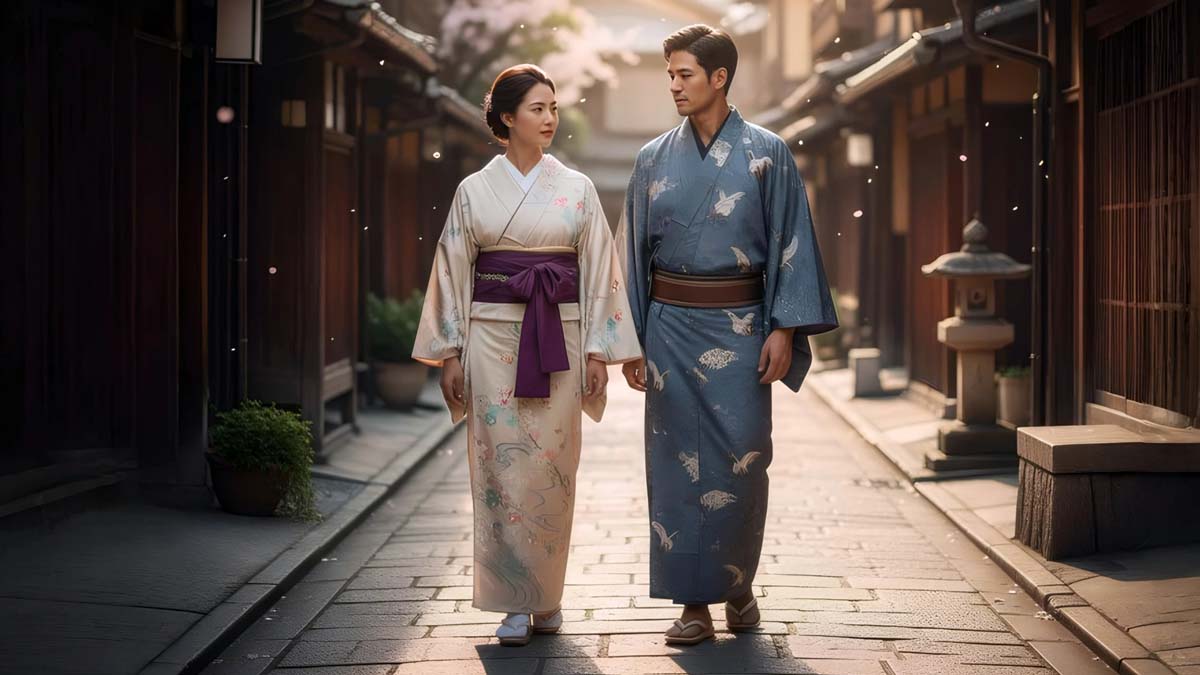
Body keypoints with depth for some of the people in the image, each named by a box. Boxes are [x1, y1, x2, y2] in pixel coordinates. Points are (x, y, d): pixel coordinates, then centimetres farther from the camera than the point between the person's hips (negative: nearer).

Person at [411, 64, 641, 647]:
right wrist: (449, 353, 0)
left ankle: (547, 597, 15)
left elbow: (599, 271, 5)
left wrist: (598, 349, -1)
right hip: (494, 337, -1)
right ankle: (514, 603, 6)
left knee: (552, 467, 1)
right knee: (501, 466, -2)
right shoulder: (474, 190, 4)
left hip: (559, 340, 1)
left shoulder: (576, 189, 6)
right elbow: (452, 272, 5)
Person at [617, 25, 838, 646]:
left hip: (738, 326, -2)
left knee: (740, 461, -1)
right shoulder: (654, 159, 7)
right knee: (677, 462, 1)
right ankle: (693, 601, 8)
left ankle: (738, 585, 20)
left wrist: (784, 329, -9)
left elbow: (790, 243, -2)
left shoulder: (766, 154, -1)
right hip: (670, 324, 2)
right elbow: (635, 251, 9)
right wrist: (630, 339, 4)